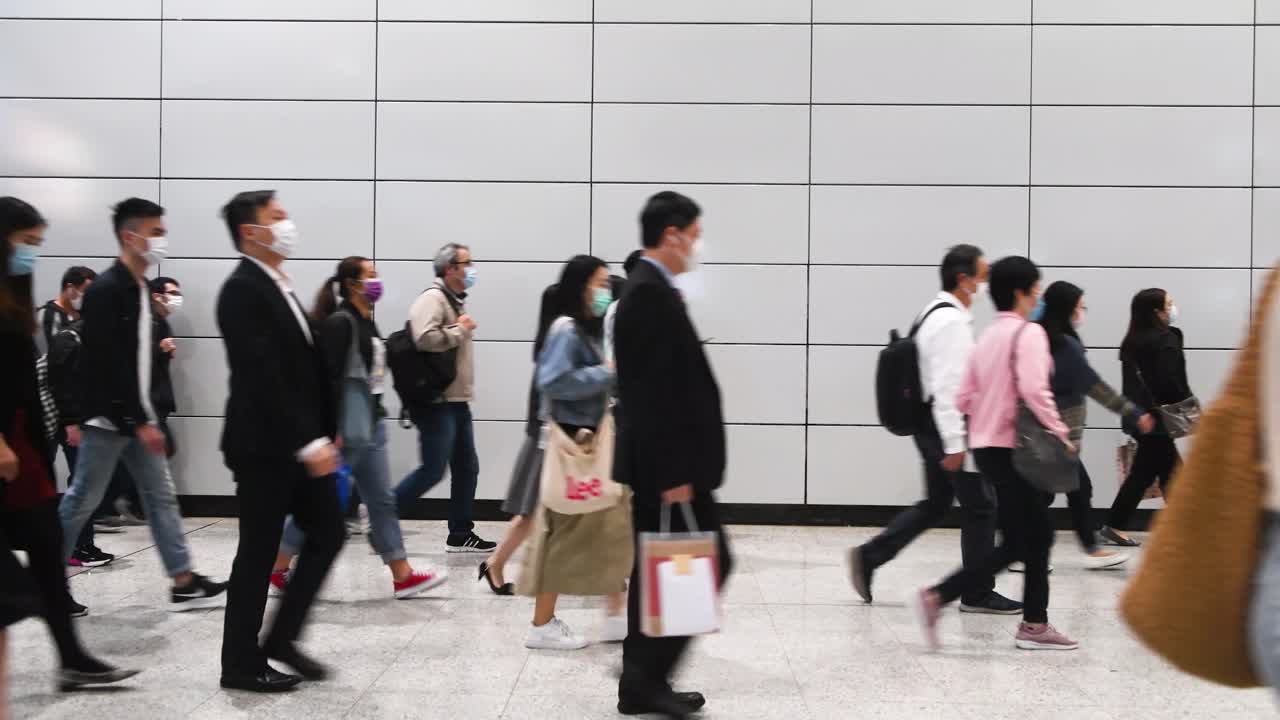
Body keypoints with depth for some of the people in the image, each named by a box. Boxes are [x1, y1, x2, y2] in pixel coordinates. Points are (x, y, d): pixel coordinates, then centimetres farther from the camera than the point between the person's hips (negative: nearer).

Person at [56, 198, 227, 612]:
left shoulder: (139, 287, 11)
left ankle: (184, 583, 11)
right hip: (109, 418, -9)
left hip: (136, 417, 9)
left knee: (161, 496, 8)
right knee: (82, 501, 2)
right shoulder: (106, 290, -17)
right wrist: (140, 423, -21)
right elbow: (106, 365, -22)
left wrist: (146, 418, 16)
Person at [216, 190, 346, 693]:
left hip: (300, 444, 9)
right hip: (265, 445, -9)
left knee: (328, 534, 10)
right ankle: (241, 664, 16)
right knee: (259, 553, 2)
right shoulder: (242, 290, -15)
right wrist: (309, 442, -25)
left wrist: (326, 430, 11)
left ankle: (282, 638, 22)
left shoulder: (279, 286, 14)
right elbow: (263, 377, -23)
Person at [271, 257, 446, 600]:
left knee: (382, 501, 8)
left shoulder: (367, 322, 12)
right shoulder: (340, 322, -14)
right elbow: (330, 378, -20)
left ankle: (403, 576, 12)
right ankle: (278, 569, 16)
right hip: (347, 429, -9)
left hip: (371, 427, 9)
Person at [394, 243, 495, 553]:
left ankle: (460, 534, 19)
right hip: (437, 403, -10)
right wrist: (461, 329, -18)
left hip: (457, 401, 10)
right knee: (433, 470, -7)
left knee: (467, 468, 11)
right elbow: (425, 339, -29)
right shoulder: (433, 298, -13)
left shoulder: (457, 301, 19)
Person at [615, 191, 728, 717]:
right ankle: (647, 678, 4)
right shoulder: (650, 294, -17)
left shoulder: (646, 289, 15)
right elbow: (653, 393, -23)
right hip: (664, 466, -10)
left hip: (658, 464, 10)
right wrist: (674, 473, -22)